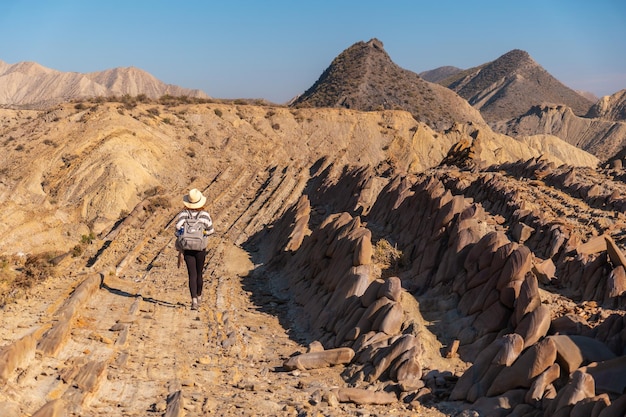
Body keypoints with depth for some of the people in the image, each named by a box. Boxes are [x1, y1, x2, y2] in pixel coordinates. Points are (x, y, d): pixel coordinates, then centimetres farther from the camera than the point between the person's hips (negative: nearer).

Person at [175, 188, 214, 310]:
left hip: (187, 249, 0)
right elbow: (210, 231, 0)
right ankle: (199, 296, 36)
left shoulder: (183, 214, -6)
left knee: (192, 275, 0)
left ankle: (194, 299, -15)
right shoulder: (204, 214, -7)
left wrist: (179, 252, -2)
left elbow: (178, 233, -8)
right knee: (199, 273, 18)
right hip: (201, 249, 0)